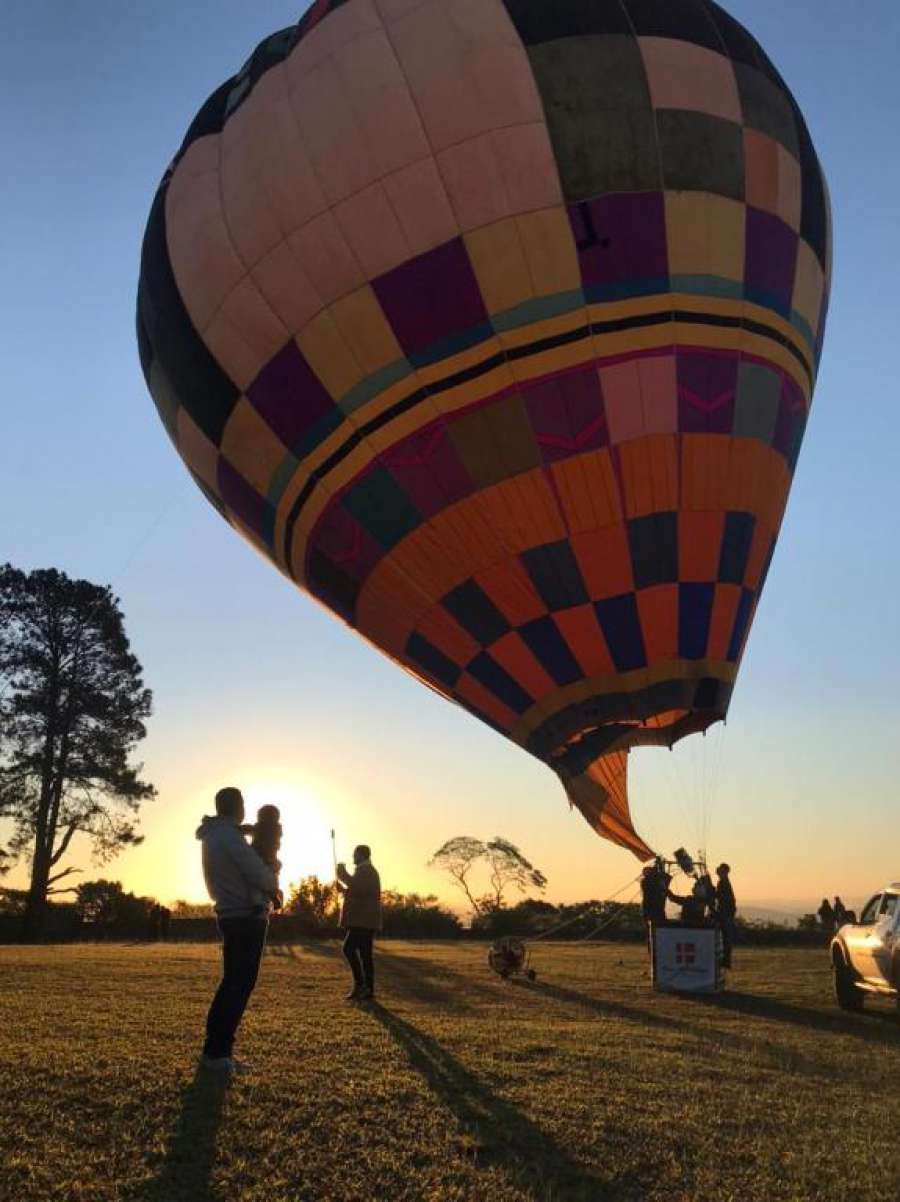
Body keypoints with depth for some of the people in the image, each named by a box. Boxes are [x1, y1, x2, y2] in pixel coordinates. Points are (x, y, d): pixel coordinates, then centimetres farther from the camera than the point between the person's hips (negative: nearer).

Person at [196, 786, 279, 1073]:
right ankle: (218, 1053, -3)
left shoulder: (213, 836, 12)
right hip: (247, 917, -9)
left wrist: (266, 876, 17)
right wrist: (274, 884, 1)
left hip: (231, 916, 9)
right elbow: (259, 875, -19)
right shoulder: (229, 836, -18)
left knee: (232, 982, 15)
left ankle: (214, 1048, 20)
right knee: (241, 985, -5)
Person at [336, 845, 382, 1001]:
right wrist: (343, 889, 18)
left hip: (363, 920, -10)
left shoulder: (364, 869, -8)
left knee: (349, 948, -13)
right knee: (364, 954, 7)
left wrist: (343, 874, -16)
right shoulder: (369, 870, 25)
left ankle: (360, 983, -13)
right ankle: (367, 990, 6)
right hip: (364, 920, 10)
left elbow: (358, 887, -27)